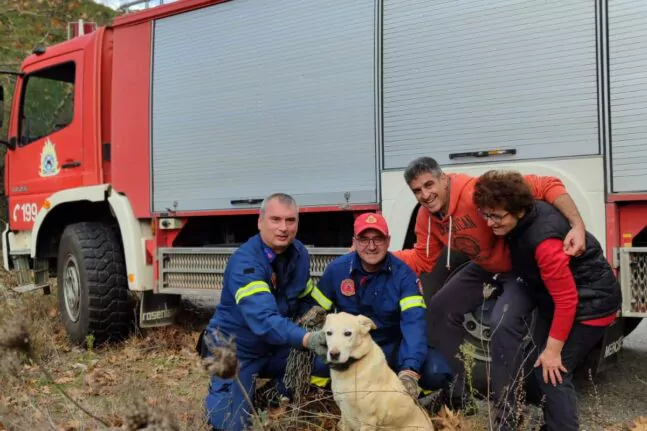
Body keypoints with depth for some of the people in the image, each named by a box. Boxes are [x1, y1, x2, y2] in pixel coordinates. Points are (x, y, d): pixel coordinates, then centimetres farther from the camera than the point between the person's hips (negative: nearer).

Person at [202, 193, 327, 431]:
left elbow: (305, 299, 9)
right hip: (235, 348, -6)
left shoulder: (300, 253, -7)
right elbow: (263, 319, -43)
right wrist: (307, 339, -56)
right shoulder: (244, 262, -31)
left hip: (275, 346, 6)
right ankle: (218, 394, 26)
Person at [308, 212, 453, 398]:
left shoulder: (403, 275, -13)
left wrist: (409, 371, -41)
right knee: (316, 363, -31)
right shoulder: (337, 269, -7)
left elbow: (414, 322, -26)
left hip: (392, 349, 0)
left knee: (436, 372, -28)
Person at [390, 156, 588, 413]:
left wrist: (577, 225, -49)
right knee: (440, 308, 7)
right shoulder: (426, 217, -10)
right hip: (485, 266, 8)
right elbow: (423, 260, -1)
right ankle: (456, 394, 20)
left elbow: (547, 186, -38)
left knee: (503, 323, -29)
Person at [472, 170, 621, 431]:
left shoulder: (543, 241, -36)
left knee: (552, 372, -11)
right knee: (538, 364, 14)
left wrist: (553, 349, -22)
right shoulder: (527, 216, -11)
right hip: (557, 298, 10)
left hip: (588, 303, -10)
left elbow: (566, 300, -30)